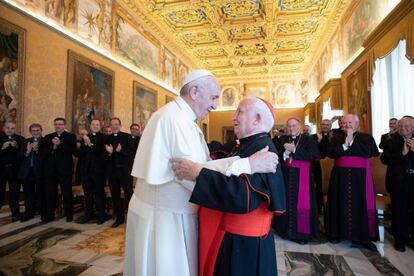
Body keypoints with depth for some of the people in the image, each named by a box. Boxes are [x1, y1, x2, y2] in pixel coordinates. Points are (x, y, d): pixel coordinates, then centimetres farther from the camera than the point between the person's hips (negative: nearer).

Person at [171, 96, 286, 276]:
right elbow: (228, 176, 13)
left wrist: (197, 173, -33)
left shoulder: (262, 149, -22)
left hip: (245, 244, -8)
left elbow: (244, 195, -35)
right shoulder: (248, 146, 9)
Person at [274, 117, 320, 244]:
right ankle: (287, 229, 22)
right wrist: (286, 152, -19)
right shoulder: (282, 139, 7)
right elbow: (277, 156, -1)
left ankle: (302, 232, 13)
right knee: (286, 201, 7)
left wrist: (294, 150, -18)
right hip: (286, 175, 3)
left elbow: (311, 155, -15)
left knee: (301, 204, 0)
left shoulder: (308, 140, -1)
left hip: (302, 176, -2)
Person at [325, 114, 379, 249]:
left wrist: (351, 143, -11)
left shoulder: (366, 137, 5)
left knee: (360, 204, 0)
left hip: (360, 175, -1)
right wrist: (344, 145, -14)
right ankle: (338, 232, 17)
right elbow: (330, 153, -4)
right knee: (340, 203, 6)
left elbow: (369, 152, -13)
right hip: (341, 175, 2)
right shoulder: (337, 138, 10)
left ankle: (361, 236, 12)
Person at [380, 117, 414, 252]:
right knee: (400, 211, 5)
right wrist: (402, 153, -19)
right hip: (399, 181, -2)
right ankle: (400, 239, 19)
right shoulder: (392, 141, -2)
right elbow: (384, 159, -11)